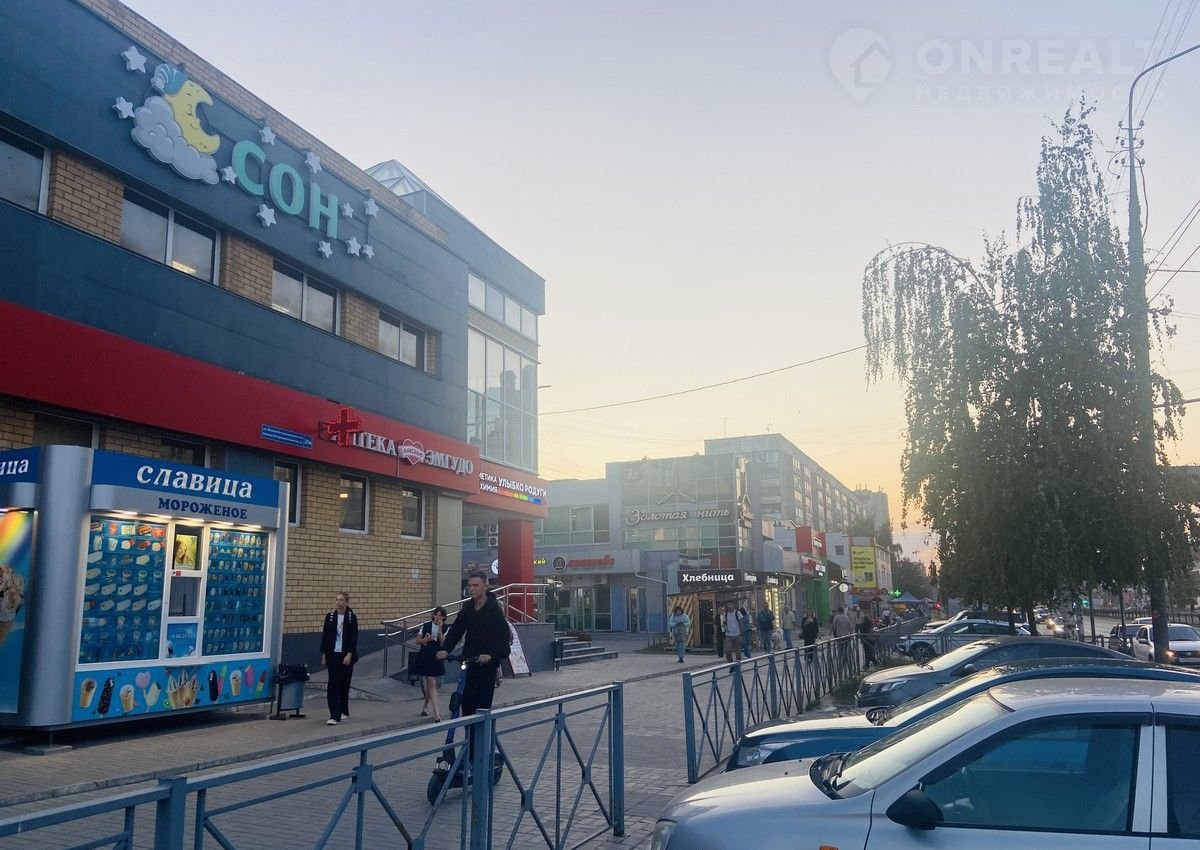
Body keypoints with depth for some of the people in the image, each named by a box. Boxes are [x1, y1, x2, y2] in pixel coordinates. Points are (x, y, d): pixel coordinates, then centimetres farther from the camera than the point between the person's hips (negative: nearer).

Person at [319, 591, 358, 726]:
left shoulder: (352, 617, -5)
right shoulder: (330, 616, 3)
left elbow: (354, 637, -7)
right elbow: (325, 636, 6)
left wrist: (349, 655, -14)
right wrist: (324, 654, 4)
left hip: (346, 655, -2)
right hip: (332, 654, 2)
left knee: (344, 684, 7)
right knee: (333, 684, -5)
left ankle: (343, 711, 24)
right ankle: (335, 716, -5)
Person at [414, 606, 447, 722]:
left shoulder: (445, 628, -1)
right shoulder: (426, 626, -1)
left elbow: (443, 643, -13)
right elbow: (418, 641, 4)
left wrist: (440, 629, -19)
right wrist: (426, 639, -16)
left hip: (437, 658, 2)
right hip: (425, 657, -2)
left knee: (430, 684, 15)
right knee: (432, 684, -7)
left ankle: (425, 707, 37)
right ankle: (437, 714, -11)